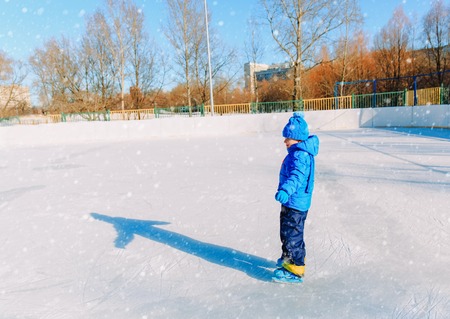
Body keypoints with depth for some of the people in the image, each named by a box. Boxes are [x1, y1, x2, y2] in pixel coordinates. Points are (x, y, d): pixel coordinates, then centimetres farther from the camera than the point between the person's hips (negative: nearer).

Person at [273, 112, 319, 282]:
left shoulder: (300, 155, -22)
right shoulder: (299, 152, 12)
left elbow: (297, 176, -38)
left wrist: (285, 190, -53)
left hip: (295, 203, -11)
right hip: (292, 202, 11)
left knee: (291, 234, -3)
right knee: (287, 232, 25)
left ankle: (296, 269, 7)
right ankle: (290, 258, 43)